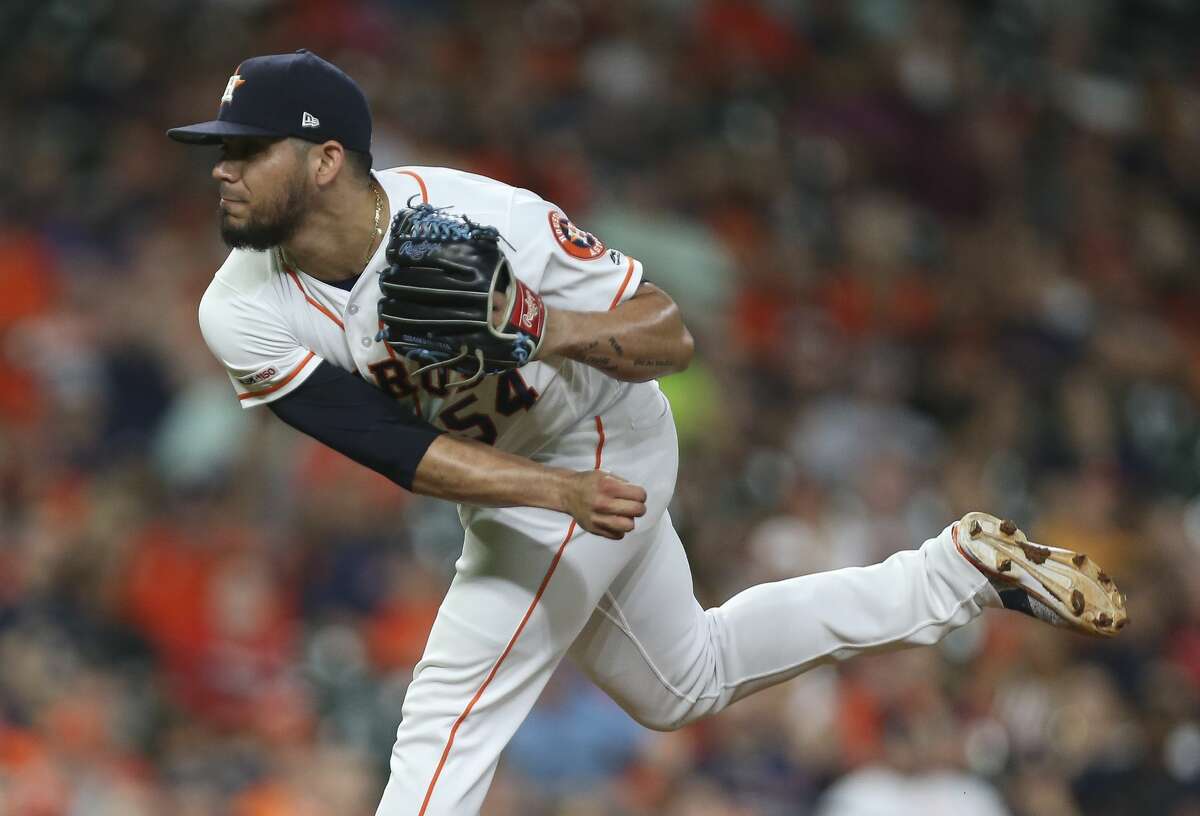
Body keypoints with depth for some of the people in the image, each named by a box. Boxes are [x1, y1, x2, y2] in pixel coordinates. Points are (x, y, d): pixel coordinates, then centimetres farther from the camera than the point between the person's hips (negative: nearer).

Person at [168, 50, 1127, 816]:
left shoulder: (482, 220, -31)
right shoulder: (245, 316, -21)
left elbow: (671, 337, -22)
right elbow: (397, 447, -27)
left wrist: (557, 332, -43)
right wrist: (558, 493, -41)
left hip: (597, 453, -6)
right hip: (514, 479, 6)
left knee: (445, 727, -14)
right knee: (685, 681, 25)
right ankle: (968, 566, 35)